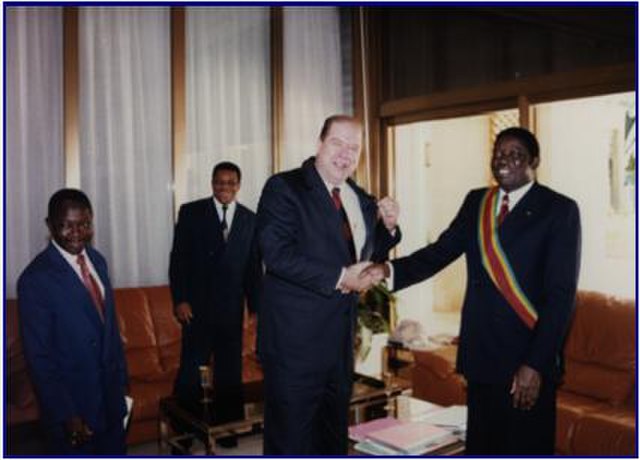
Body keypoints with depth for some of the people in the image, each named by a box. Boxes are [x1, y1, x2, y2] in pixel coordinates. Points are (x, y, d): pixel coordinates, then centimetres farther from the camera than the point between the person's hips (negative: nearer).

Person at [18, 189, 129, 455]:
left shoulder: (97, 260, 2)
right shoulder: (35, 279, -20)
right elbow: (38, 357, -18)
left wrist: (121, 378, 13)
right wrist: (66, 415, -18)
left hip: (110, 395, 6)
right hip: (72, 402, -6)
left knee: (115, 451, 20)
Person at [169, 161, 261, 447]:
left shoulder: (249, 219, 7)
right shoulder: (191, 212, -1)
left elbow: (253, 267, 9)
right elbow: (178, 259, -4)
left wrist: (255, 305, 7)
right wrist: (179, 299, -11)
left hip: (231, 307, 3)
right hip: (197, 305, -2)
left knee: (230, 370, 10)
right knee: (191, 368, 2)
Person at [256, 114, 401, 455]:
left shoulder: (362, 200, 12)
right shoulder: (283, 188, -11)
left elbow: (368, 255, 19)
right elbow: (277, 253, -22)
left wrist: (387, 227, 0)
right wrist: (340, 277, -21)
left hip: (341, 336, 7)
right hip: (295, 339, -7)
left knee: (333, 436, 21)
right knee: (291, 441, 4)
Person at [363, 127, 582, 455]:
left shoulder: (559, 210, -6)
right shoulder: (476, 202, 9)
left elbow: (561, 295, -12)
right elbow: (440, 251, 1)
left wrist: (536, 364, -17)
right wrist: (390, 270, -17)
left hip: (528, 357, -4)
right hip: (481, 353, 5)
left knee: (526, 449, 8)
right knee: (480, 446, 16)